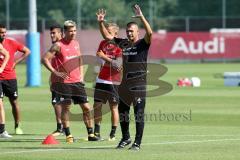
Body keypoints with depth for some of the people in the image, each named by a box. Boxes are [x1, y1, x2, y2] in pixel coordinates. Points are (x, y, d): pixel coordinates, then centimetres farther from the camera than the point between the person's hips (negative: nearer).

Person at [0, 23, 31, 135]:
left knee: (14, 102, 5)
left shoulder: (11, 43, 0)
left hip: (10, 77, 1)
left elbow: (27, 51, 8)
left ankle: (17, 126, 16)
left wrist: (16, 62, -1)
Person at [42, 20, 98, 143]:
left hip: (77, 82, 5)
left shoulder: (76, 44, 11)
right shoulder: (58, 45, -8)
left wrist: (81, 75, 13)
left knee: (86, 107, 1)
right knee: (65, 108, -2)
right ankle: (68, 135, 7)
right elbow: (45, 59, -11)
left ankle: (91, 134, 7)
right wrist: (55, 72, -17)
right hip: (63, 82, -5)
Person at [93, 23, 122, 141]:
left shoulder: (119, 46, -9)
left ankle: (113, 134, 6)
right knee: (97, 105, 3)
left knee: (113, 107, 1)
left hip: (113, 82, -6)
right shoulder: (103, 43, 10)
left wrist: (105, 57, -19)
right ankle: (96, 133, 10)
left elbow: (118, 65, -16)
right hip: (101, 80, 6)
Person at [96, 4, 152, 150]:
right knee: (122, 112, 13)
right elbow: (107, 36, 17)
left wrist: (141, 17, -34)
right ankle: (126, 138, 29)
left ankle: (137, 142, -1)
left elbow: (149, 33, -25)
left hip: (139, 84, -6)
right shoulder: (123, 43, 11)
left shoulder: (143, 44, -6)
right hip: (125, 82, 6)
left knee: (139, 113, -5)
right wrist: (101, 23, 4)